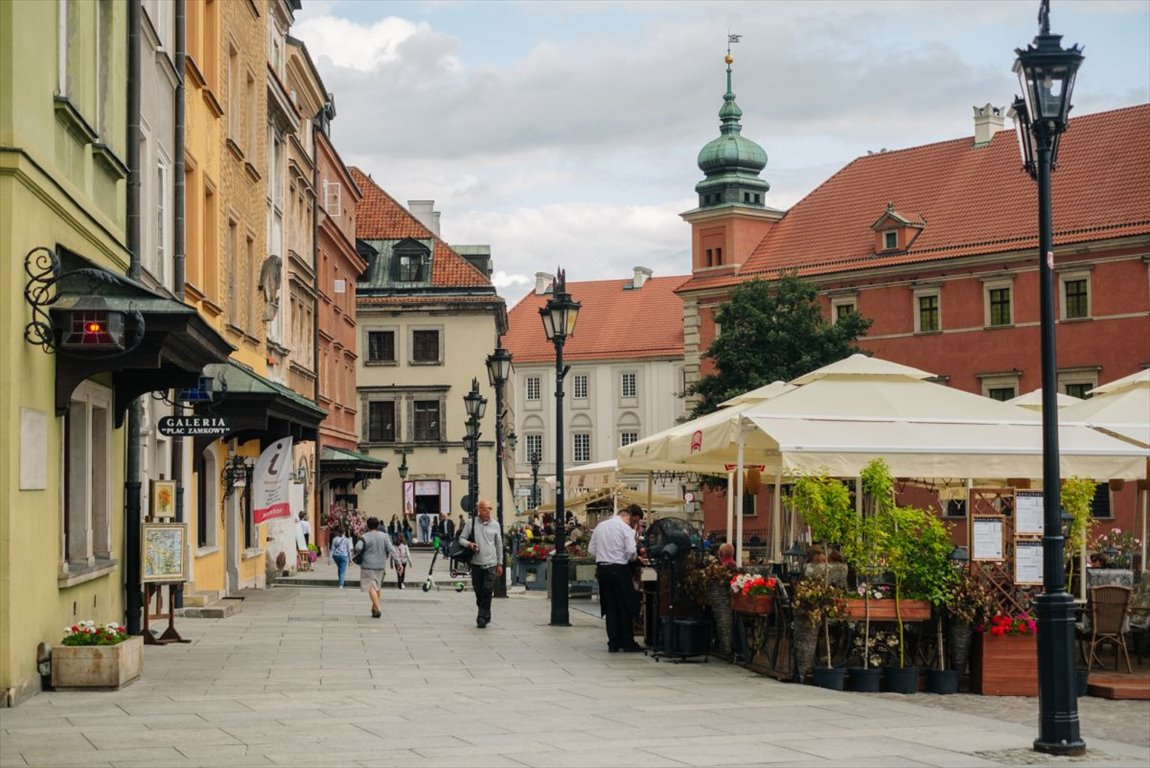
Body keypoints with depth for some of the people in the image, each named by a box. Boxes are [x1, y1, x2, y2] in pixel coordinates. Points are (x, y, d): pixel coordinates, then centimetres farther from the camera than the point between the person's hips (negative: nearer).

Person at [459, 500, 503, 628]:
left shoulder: (495, 525, 5)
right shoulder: (471, 523, 1)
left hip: (491, 564, 0)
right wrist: (469, 544, -17)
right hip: (476, 563, 0)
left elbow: (499, 545, 11)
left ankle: (482, 618, -4)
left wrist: (500, 564, 10)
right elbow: (461, 538, 6)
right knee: (478, 592, 6)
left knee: (487, 591, -9)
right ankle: (485, 616, 22)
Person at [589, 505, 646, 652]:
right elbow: (631, 551, -16)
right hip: (619, 568, -5)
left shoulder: (600, 526, 10)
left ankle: (613, 643, 11)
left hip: (602, 568, 5)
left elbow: (592, 549, 11)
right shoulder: (626, 528, -8)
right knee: (626, 607, 5)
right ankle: (628, 643, 7)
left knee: (610, 607, 11)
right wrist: (634, 558, 4)